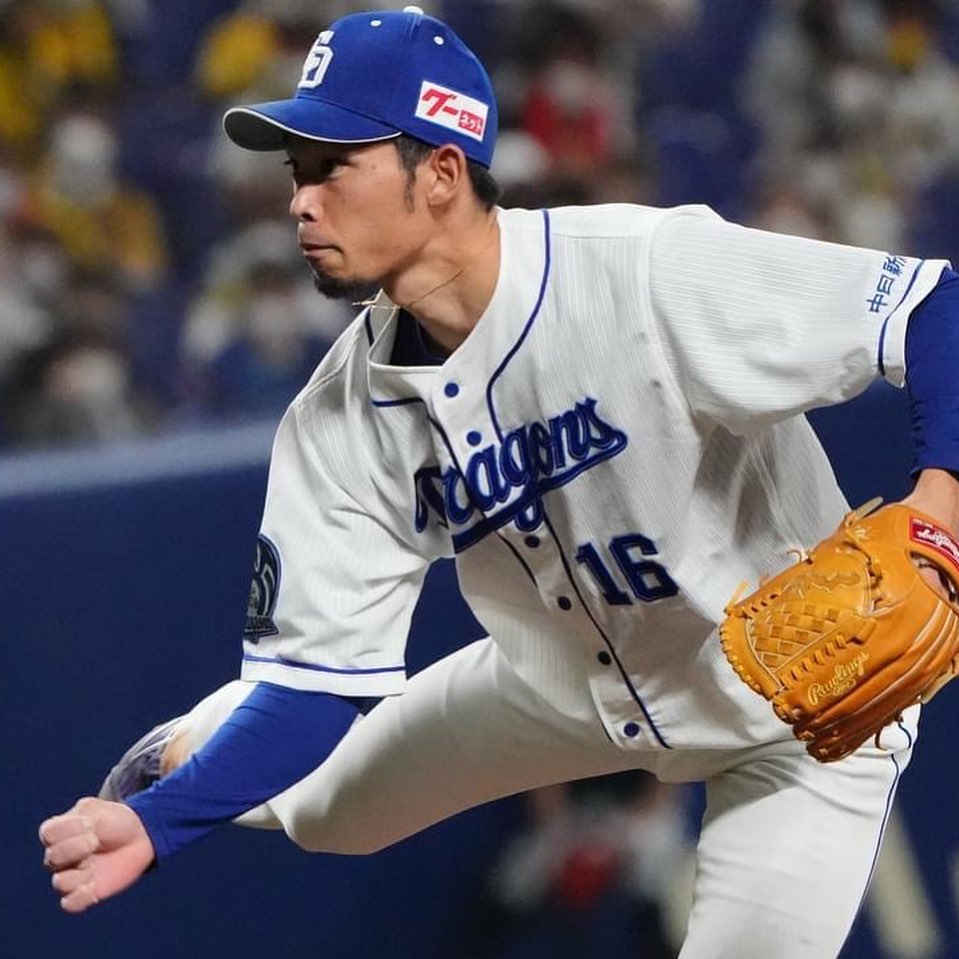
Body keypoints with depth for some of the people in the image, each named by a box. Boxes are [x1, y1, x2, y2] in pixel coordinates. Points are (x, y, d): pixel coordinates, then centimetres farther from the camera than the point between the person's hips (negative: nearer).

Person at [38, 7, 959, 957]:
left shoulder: (647, 274, -33)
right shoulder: (343, 420, -14)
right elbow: (320, 677, -11)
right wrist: (154, 821, -26)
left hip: (807, 723, -5)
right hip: (569, 676, 5)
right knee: (320, 805, 18)